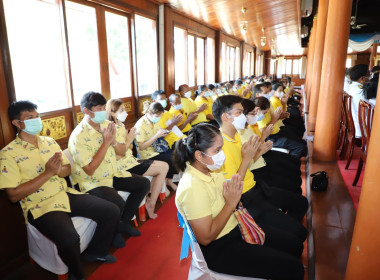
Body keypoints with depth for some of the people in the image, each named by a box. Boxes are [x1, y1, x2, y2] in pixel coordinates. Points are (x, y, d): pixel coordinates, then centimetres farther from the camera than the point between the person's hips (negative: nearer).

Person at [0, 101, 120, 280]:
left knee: (112, 211, -6)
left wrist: (57, 170, -11)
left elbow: (67, 169, 14)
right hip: (40, 205, -6)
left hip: (66, 194, 6)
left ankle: (96, 252, 20)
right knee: (69, 239, -33)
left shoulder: (49, 142, 11)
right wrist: (48, 173, -19)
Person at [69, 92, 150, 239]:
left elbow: (122, 152, 7)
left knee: (144, 183, 2)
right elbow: (89, 170, -24)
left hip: (112, 174, 8)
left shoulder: (107, 125, 2)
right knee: (118, 203, -30)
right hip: (92, 181, -8)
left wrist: (114, 141, -16)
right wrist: (106, 142, -24)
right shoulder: (79, 136, -19)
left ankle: (124, 222, 14)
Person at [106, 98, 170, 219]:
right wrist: (129, 140, -15)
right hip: (124, 166, -9)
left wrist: (130, 136, 1)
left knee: (163, 166, 8)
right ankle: (151, 204, 3)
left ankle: (150, 198, 10)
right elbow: (118, 156, -22)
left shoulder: (120, 126, 12)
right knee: (163, 167, -6)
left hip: (129, 160, 9)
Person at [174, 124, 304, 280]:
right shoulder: (192, 188, -30)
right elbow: (206, 238, -26)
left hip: (235, 228, 9)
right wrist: (231, 203, -24)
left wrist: (235, 195, -13)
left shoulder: (210, 169, -3)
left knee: (294, 246, 13)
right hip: (218, 249, -8)